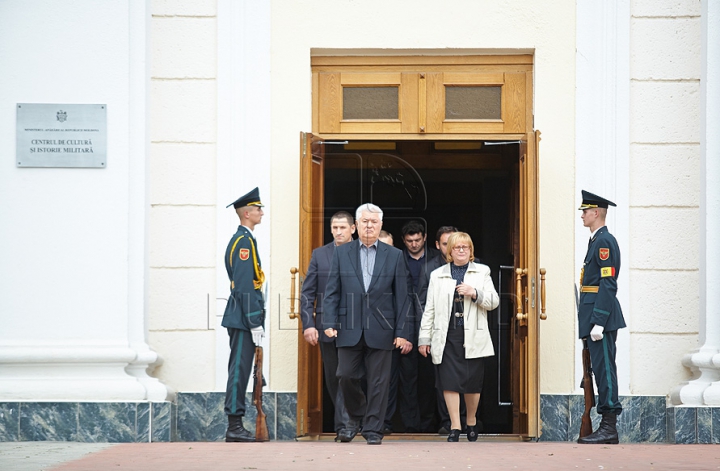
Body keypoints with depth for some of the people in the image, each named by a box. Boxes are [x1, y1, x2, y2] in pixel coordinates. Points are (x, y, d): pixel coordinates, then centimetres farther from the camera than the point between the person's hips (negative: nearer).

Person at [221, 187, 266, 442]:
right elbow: (245, 287, -19)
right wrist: (255, 323, -19)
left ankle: (235, 427, 14)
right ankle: (234, 427, -7)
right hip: (244, 317, -10)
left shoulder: (239, 239, 18)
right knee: (239, 370, -8)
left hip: (239, 318, 10)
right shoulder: (245, 241, -13)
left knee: (239, 370, 10)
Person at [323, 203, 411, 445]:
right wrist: (330, 322, -4)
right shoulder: (342, 253, 8)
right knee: (346, 376, -1)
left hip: (380, 330, -1)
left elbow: (401, 296, 4)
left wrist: (401, 331, -1)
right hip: (349, 328, 1)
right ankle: (355, 417, 23)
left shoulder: (394, 256, 6)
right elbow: (332, 291, 7)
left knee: (378, 382, 1)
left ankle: (373, 429, 10)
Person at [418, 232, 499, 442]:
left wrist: (475, 294, -13)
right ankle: (455, 426, -3)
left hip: (473, 336, 0)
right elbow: (430, 308, 12)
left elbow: (493, 301, 6)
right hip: (447, 336, 0)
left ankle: (471, 421, 23)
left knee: (472, 382, 2)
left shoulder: (482, 272, 12)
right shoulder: (438, 275, 14)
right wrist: (424, 338, 7)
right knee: (449, 381, -7)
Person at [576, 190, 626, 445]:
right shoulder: (597, 240, 18)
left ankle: (609, 428, -7)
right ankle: (607, 427, 14)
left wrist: (599, 322, -22)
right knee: (600, 368, 10)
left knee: (604, 368, -8)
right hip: (595, 315, 10)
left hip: (601, 314, -10)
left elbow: (608, 285, -19)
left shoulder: (605, 241, -12)